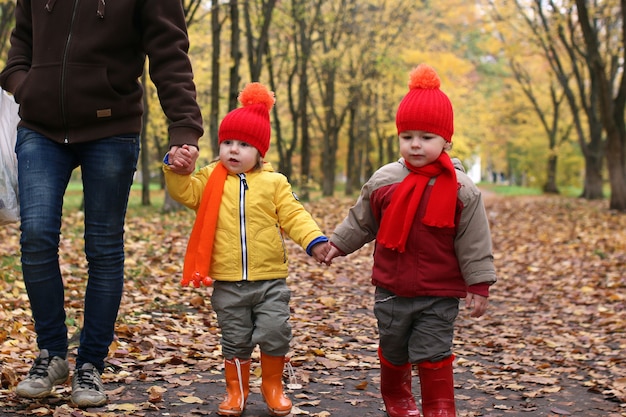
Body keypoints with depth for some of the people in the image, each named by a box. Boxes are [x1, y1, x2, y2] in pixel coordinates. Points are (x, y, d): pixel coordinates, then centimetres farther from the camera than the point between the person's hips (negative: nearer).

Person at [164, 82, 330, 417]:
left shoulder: (274, 183, 1)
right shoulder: (210, 180, 6)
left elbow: (294, 216, -2)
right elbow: (184, 192, -5)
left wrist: (314, 240, -16)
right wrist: (176, 169, -22)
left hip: (270, 280, -1)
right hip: (227, 283, 1)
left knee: (275, 335, 0)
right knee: (235, 341, 11)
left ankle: (272, 385, 24)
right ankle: (236, 390, 29)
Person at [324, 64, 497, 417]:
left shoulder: (461, 189, -11)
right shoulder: (383, 181, -4)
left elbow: (474, 243, -8)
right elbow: (361, 222, 12)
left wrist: (479, 285, -9)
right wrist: (338, 244, 12)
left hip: (439, 294, -4)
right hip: (391, 290, 4)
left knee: (434, 355, -2)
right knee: (393, 351, 19)